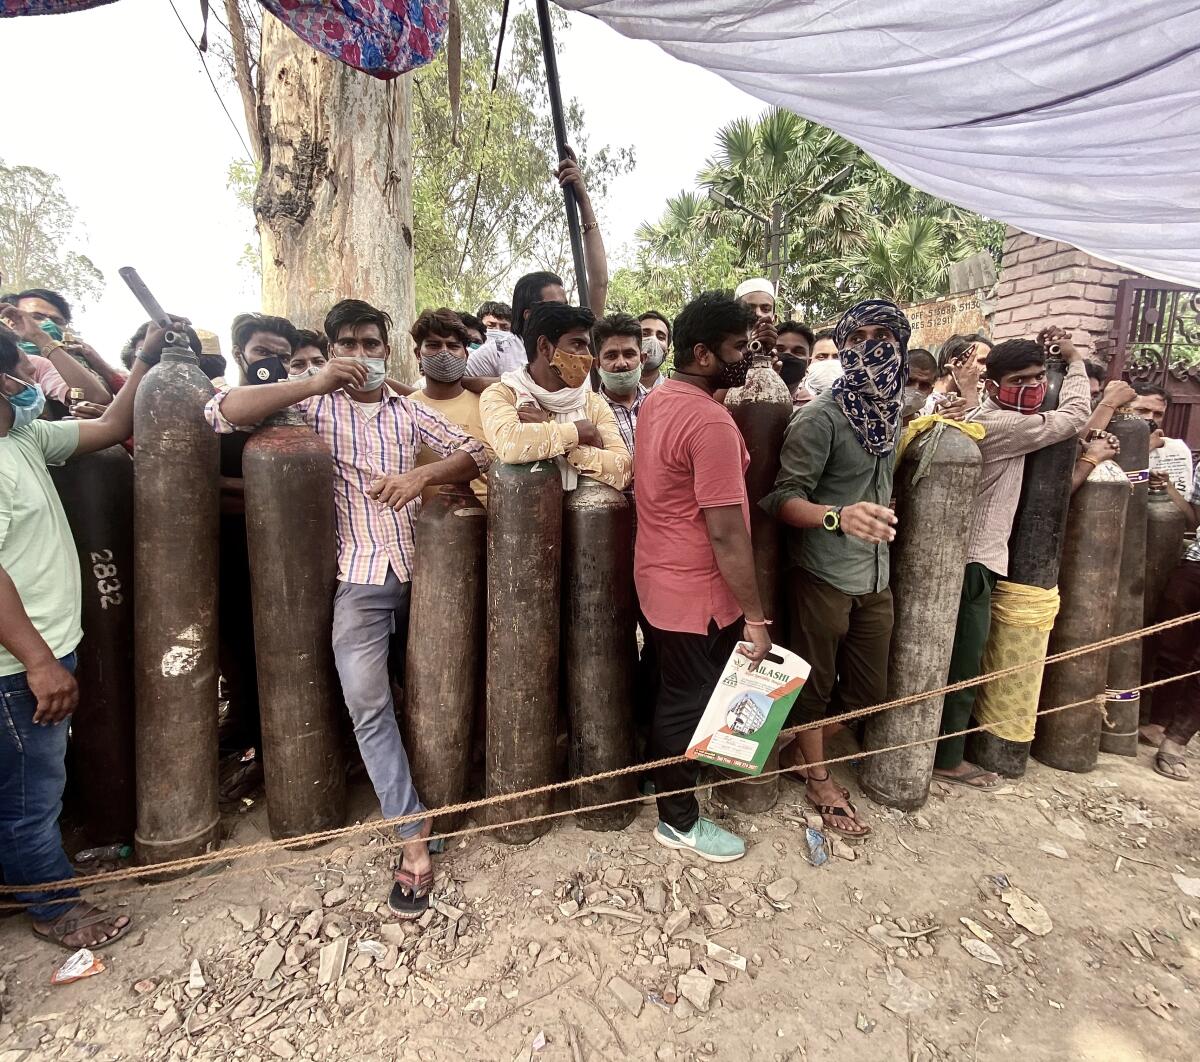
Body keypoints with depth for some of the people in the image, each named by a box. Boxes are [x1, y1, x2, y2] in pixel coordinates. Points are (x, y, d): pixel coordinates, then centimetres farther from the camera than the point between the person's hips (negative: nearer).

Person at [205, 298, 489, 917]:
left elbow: (474, 453, 4)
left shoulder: (408, 412, 14)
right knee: (366, 701, -12)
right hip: (357, 576, -2)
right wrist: (313, 384, -14)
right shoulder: (313, 405, 8)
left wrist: (421, 475, -15)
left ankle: (413, 823, 32)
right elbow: (221, 413, -4)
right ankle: (414, 836, -4)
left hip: (419, 568, 3)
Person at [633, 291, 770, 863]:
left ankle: (663, 777, 46)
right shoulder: (710, 422, -25)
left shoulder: (657, 399, 5)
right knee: (688, 706, 9)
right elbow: (726, 534, -25)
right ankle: (679, 820, 29)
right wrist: (755, 617, -17)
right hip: (698, 596, -9)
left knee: (672, 694, 25)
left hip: (657, 580, 9)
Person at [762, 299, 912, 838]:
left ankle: (802, 747, 40)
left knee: (869, 691, 16)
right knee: (815, 682, 11)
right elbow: (784, 499, -25)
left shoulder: (891, 409, 6)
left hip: (874, 574, 7)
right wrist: (839, 516, -40)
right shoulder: (821, 416, -18)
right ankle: (818, 778, 33)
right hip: (822, 575, -7)